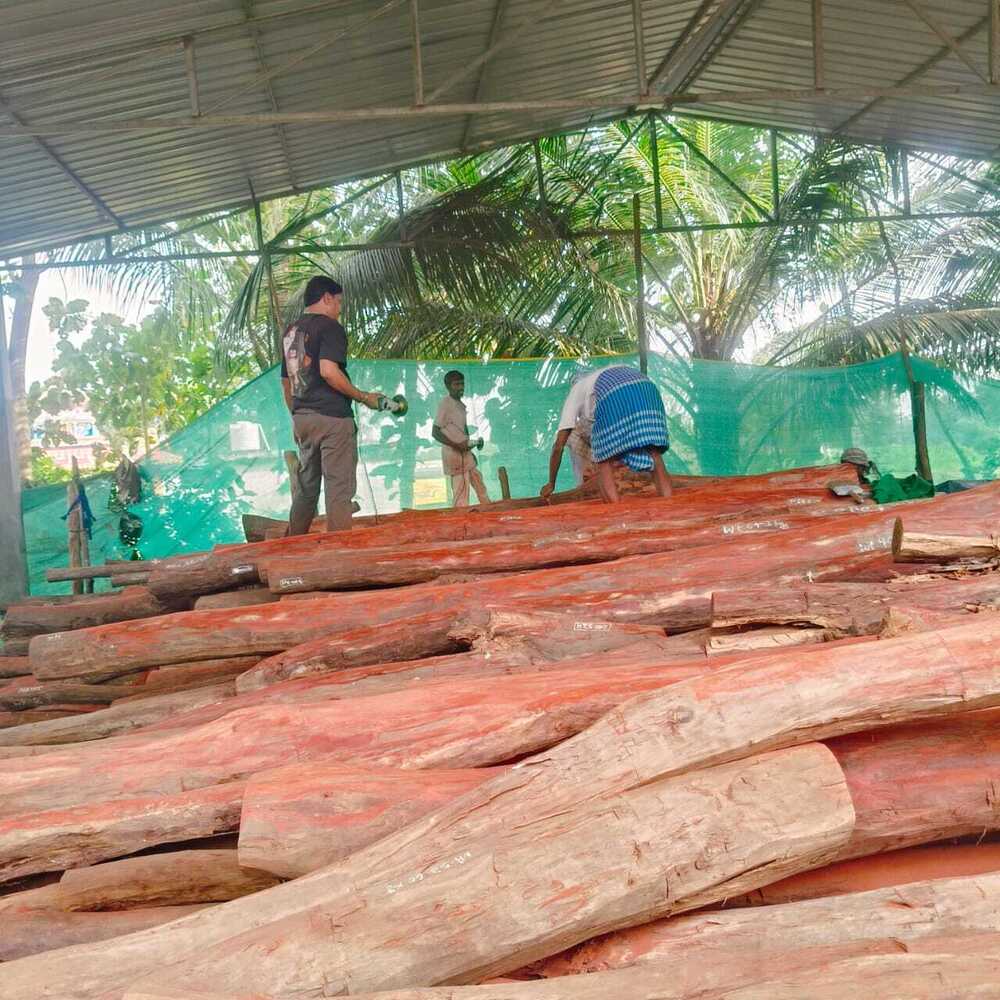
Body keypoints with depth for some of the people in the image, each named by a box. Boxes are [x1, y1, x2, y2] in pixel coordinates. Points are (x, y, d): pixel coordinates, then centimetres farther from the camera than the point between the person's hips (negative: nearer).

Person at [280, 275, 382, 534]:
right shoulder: (329, 326, -8)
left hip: (301, 418, 8)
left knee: (305, 487, 15)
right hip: (332, 417, -8)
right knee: (339, 489, -4)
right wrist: (364, 397, -13)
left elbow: (286, 382, 20)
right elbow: (328, 371, -22)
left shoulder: (290, 332, 17)